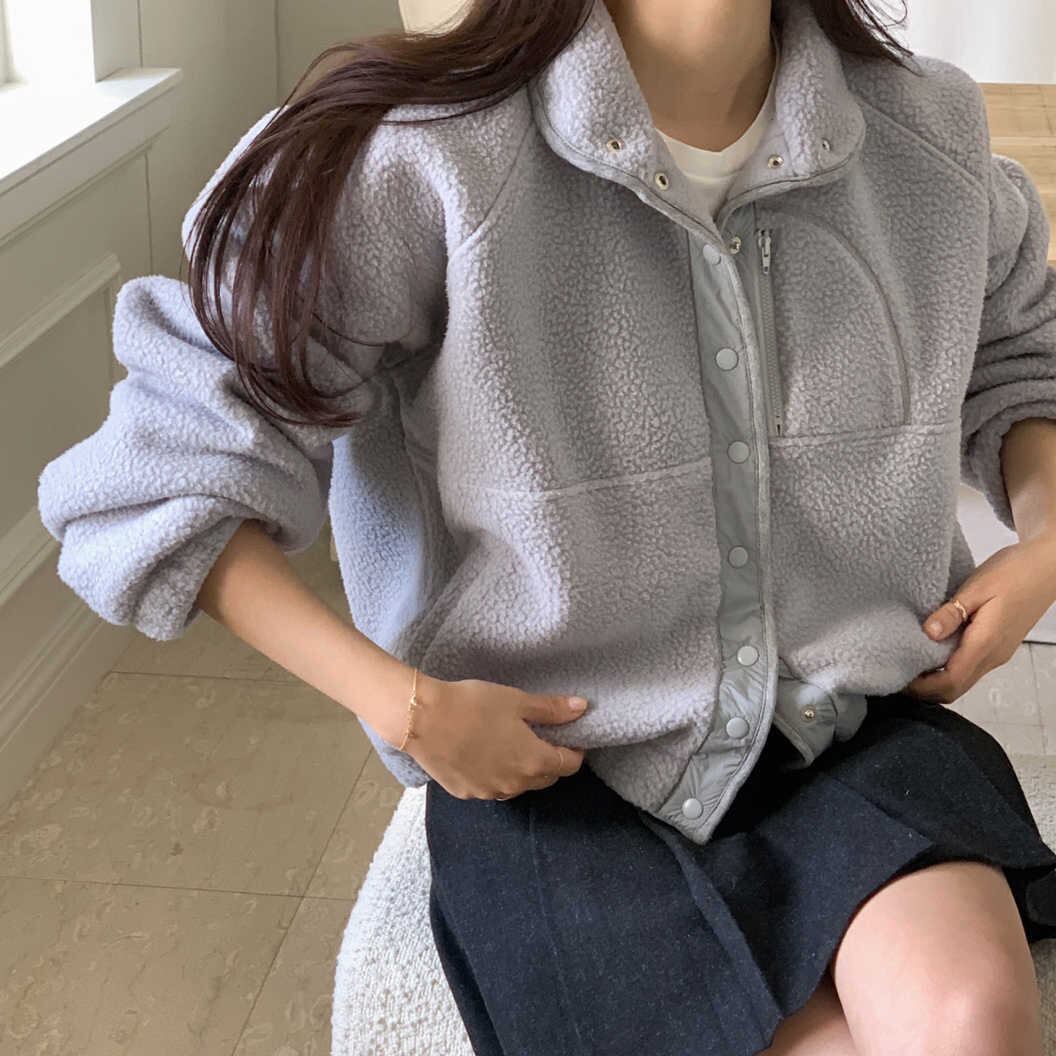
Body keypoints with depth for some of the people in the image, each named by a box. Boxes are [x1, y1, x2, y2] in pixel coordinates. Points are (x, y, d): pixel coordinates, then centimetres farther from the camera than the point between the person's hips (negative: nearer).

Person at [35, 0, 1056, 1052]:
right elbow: (157, 485, -11)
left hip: (854, 722, 3)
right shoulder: (424, 166, -17)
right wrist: (404, 705, -18)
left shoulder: (927, 136, -2)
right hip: (556, 764, -2)